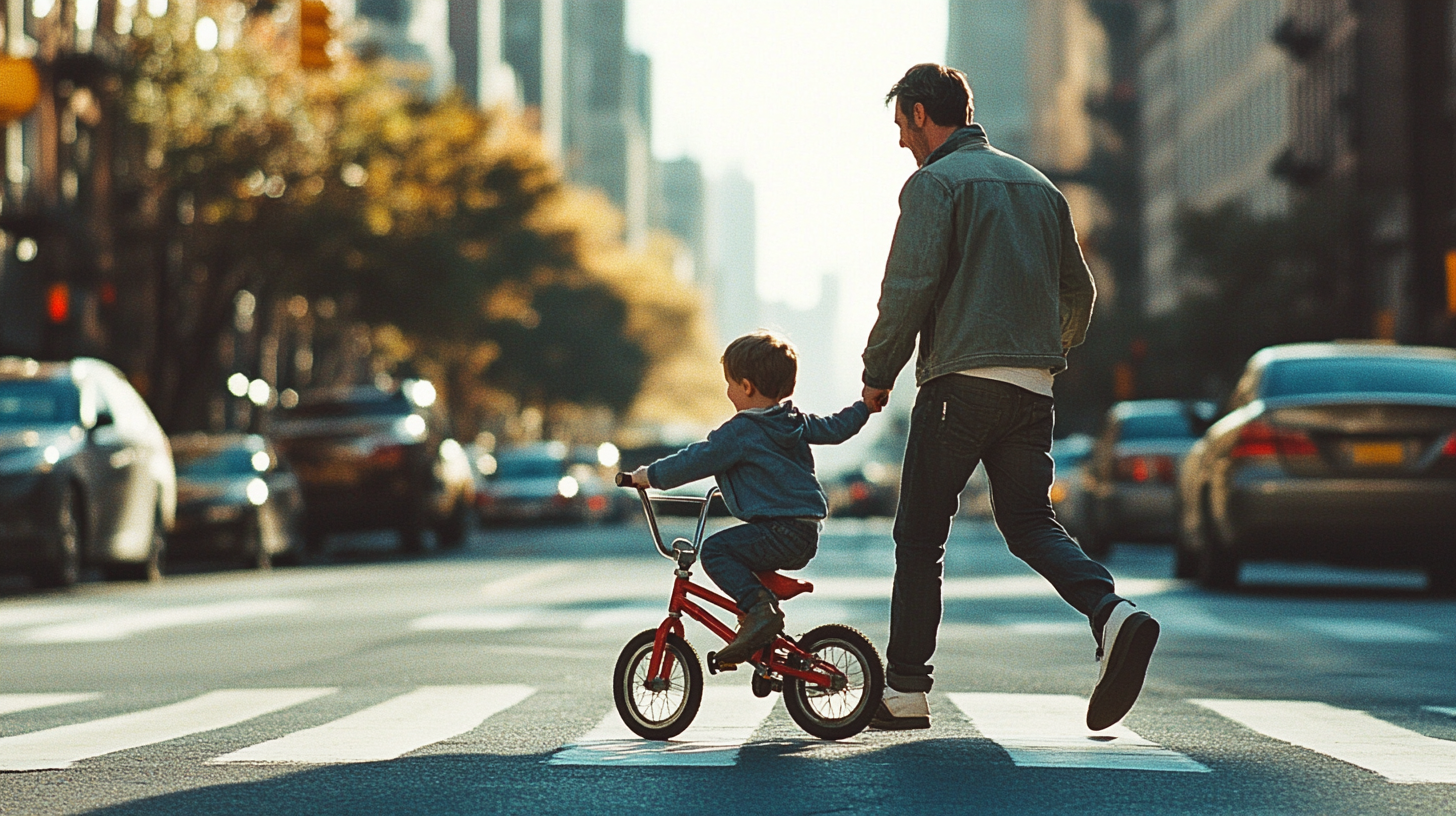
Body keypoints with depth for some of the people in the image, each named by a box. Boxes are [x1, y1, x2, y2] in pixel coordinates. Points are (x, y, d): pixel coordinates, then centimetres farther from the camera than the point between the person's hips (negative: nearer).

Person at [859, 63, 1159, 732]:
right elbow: (1079, 289, 21)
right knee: (1029, 523, 10)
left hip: (960, 382, -6)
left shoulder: (935, 182, -4)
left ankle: (906, 688, 4)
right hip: (1031, 389, 6)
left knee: (920, 535, 3)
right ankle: (1113, 614, -16)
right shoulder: (1037, 185, 18)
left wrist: (879, 373, -3)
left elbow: (908, 288, -14)